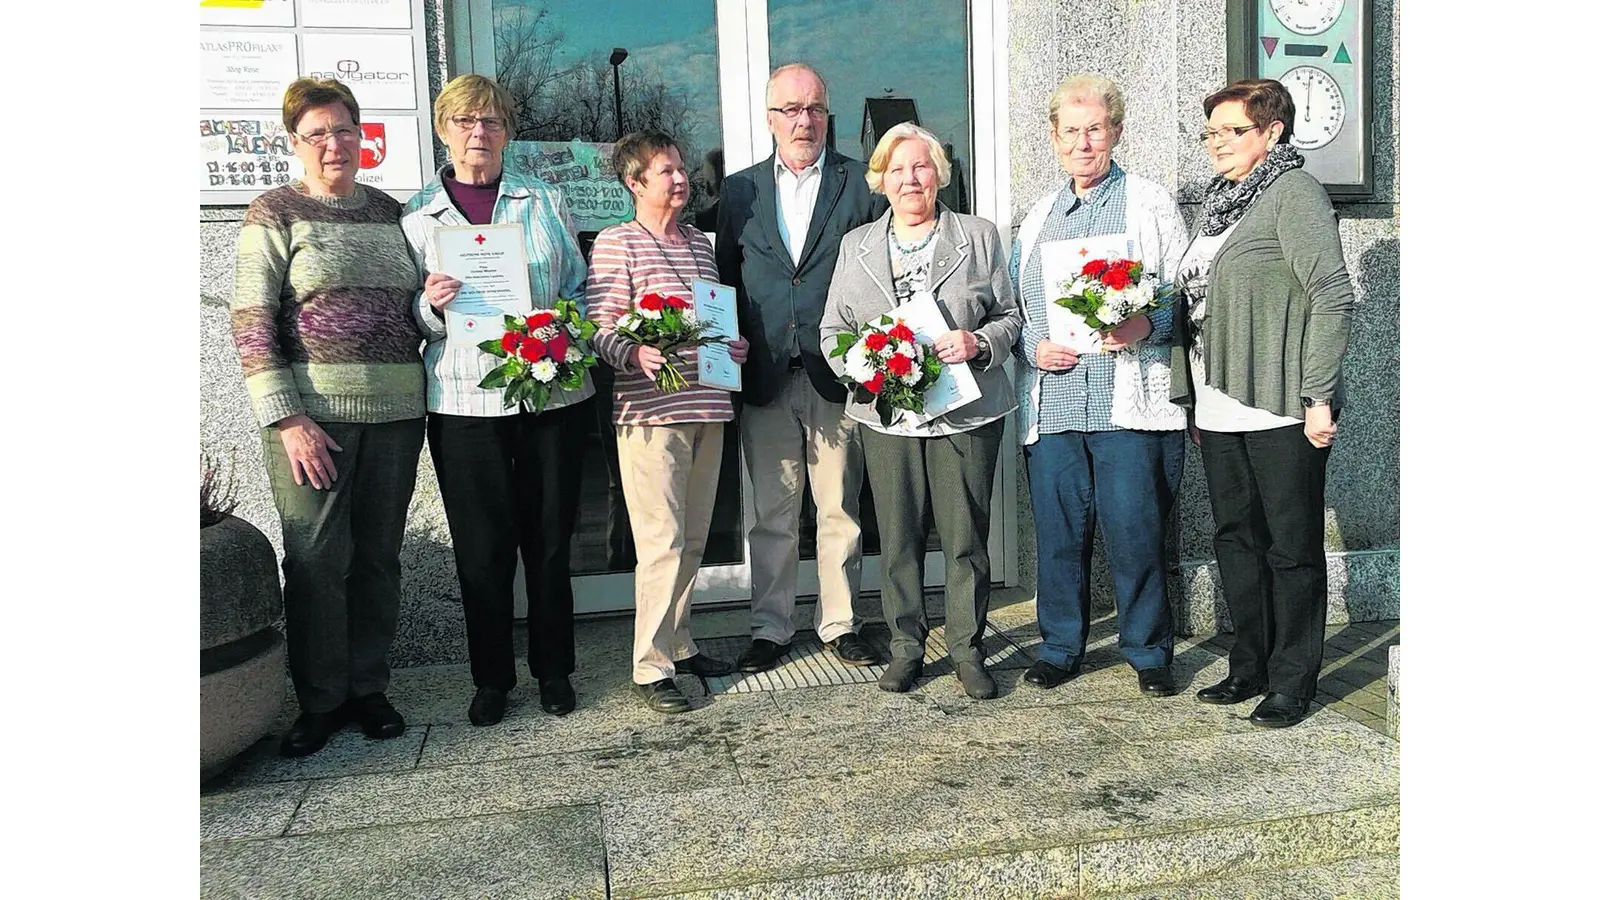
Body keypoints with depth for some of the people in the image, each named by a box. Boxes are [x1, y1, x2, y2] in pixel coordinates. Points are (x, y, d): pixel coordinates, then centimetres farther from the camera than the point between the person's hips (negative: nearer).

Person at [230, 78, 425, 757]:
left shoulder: (391, 213, 14)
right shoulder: (275, 212, 2)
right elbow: (251, 320, -5)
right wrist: (287, 418, -13)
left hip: (394, 408, 4)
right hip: (311, 410, -4)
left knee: (379, 555, 8)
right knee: (317, 559, -1)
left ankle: (368, 689, 22)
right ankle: (320, 701, 15)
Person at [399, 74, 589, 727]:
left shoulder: (545, 200, 10)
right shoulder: (417, 214, 7)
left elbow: (579, 288, 11)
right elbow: (411, 318, 8)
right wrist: (431, 304, -14)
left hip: (551, 392, 1)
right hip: (464, 401, 0)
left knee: (550, 538, 7)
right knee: (482, 546, 5)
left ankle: (553, 670, 23)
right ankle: (491, 678, 21)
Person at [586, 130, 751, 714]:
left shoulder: (700, 243, 18)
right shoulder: (616, 244, -3)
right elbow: (600, 330, -9)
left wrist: (735, 345, 6)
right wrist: (635, 355, -27)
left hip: (706, 408, 7)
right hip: (649, 411, -7)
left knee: (692, 540, 13)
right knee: (662, 542, -7)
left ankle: (676, 643, 27)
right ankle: (650, 667, 3)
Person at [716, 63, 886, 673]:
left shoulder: (861, 184, 4)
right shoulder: (739, 190, 11)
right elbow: (725, 279, 12)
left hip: (839, 374, -1)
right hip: (764, 377, 2)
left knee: (840, 512, 8)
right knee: (770, 514, 8)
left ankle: (840, 624, 21)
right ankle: (770, 629, 20)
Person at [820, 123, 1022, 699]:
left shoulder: (979, 236, 9)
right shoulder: (855, 246, 12)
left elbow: (1009, 317, 10)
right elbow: (833, 331, 12)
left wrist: (978, 343, -11)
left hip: (966, 413, -1)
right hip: (887, 416, 1)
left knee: (966, 537, 3)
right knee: (898, 537, 6)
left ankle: (967, 648, 17)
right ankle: (905, 646, 20)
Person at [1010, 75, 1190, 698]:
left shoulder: (1151, 203, 8)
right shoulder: (1036, 219, 19)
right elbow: (1014, 309, 20)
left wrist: (1146, 326, -16)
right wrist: (1033, 347, 0)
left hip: (1130, 403, -3)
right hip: (1051, 404, 4)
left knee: (1135, 531, -2)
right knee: (1058, 531, 6)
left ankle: (1149, 652, 15)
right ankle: (1060, 648, 22)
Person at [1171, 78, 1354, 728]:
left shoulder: (1295, 192, -7)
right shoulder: (1218, 202, 17)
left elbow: (1332, 297, -13)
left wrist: (1318, 398, -18)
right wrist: (1191, 398, 17)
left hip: (1281, 410, -8)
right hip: (1221, 410, 8)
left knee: (1292, 547, 3)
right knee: (1236, 540, 14)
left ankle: (1292, 681, 15)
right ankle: (1250, 666, 28)